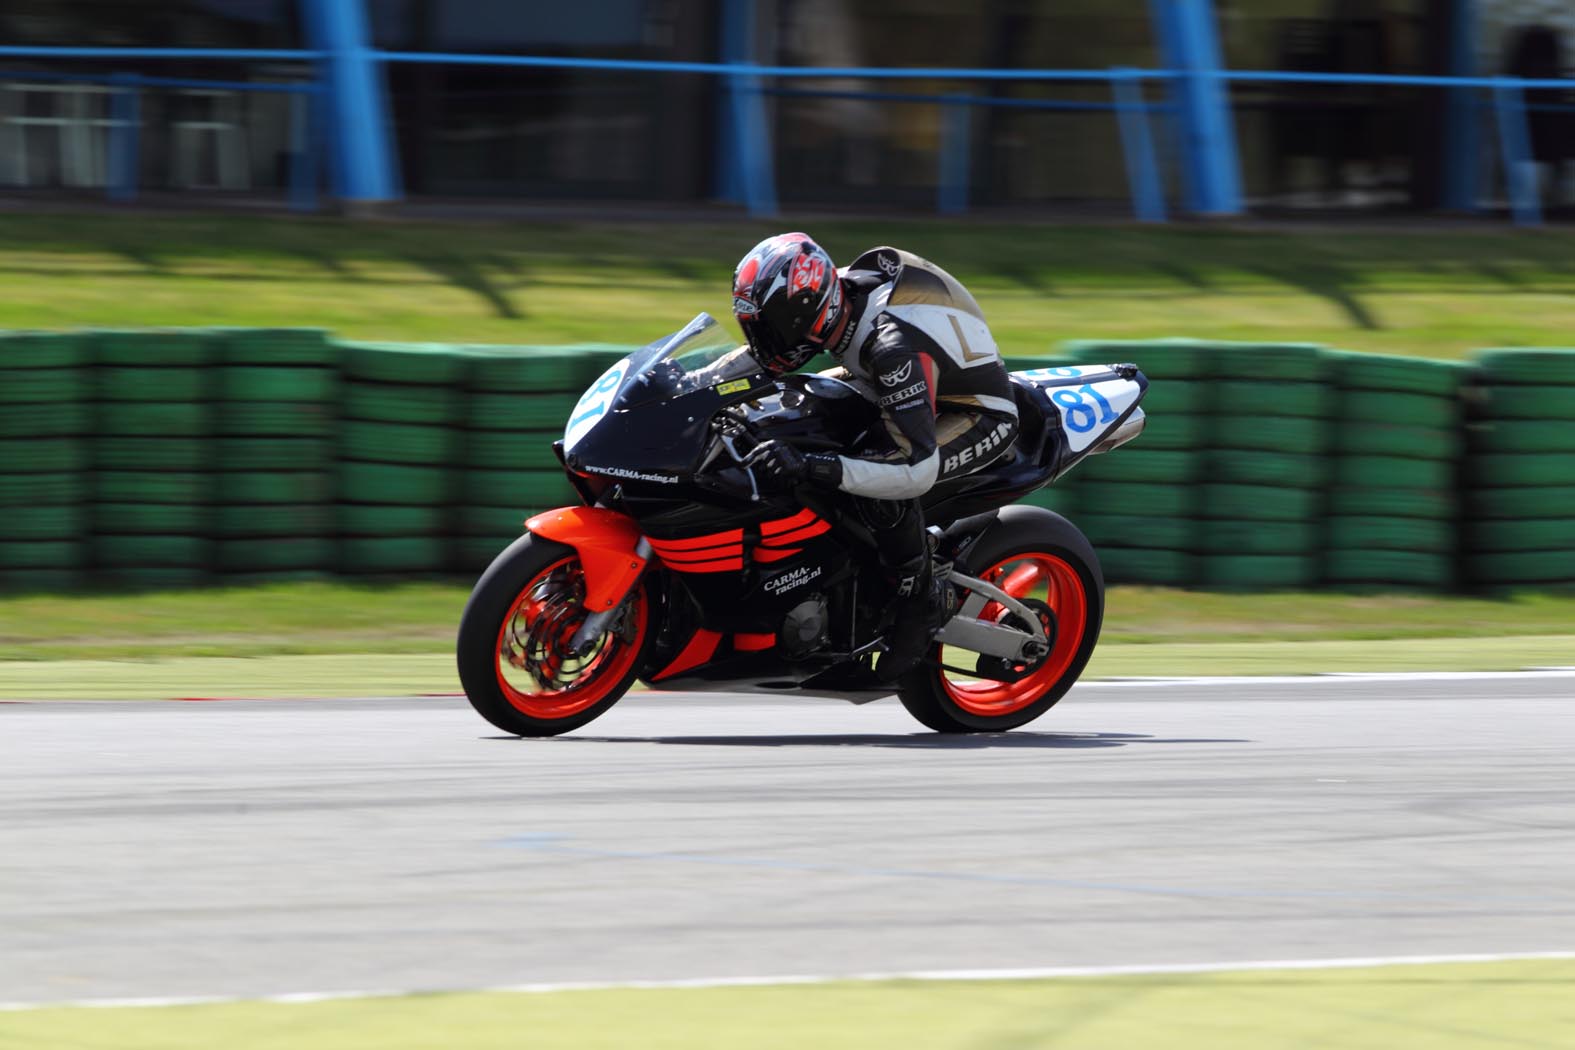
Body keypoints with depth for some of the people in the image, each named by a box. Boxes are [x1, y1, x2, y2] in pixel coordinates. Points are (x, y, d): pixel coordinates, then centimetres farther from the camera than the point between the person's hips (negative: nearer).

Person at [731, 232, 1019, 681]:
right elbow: (762, 355, 11)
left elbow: (918, 467, -45)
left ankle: (921, 601, -14)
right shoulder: (834, 293, -13)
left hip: (979, 417, -9)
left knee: (881, 479, -36)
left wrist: (811, 466, -51)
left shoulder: (894, 347, -39)